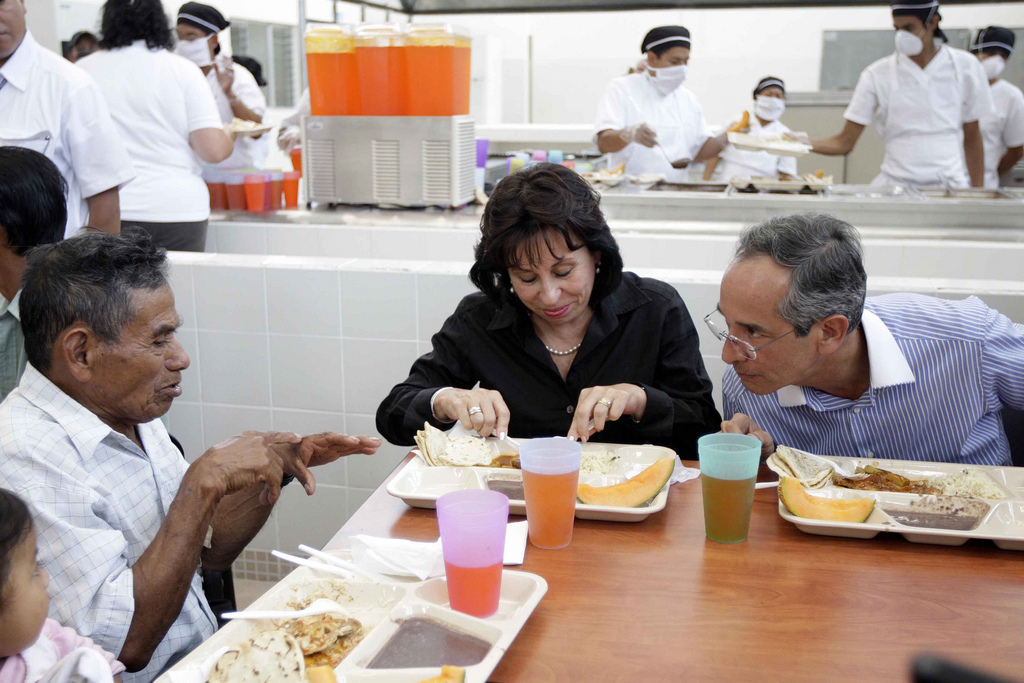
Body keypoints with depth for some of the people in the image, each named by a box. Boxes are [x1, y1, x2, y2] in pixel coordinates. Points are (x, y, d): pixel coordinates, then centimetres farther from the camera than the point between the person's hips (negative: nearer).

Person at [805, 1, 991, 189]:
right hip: (895, 185, 0)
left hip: (950, 187, 0)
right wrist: (802, 143, -18)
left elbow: (972, 139, 11)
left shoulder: (965, 67, 4)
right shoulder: (877, 75, -1)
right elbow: (844, 143, -1)